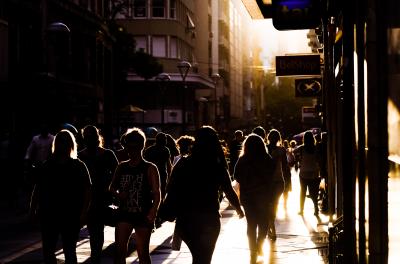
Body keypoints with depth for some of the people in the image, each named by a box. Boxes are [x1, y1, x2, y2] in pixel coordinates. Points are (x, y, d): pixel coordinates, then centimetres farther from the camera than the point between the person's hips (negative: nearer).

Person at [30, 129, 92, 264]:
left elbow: (87, 190, -4)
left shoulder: (79, 166, -1)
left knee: (69, 252, 6)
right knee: (47, 250, 5)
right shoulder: (46, 166, 5)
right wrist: (33, 208, 1)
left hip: (71, 216, -2)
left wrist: (83, 213, -10)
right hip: (48, 214, 2)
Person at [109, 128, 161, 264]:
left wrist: (152, 213, -23)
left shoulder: (150, 168, -3)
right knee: (119, 249, -5)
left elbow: (157, 193, -9)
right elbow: (112, 187, 19)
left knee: (143, 252, 5)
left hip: (143, 214, -3)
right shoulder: (122, 167, 9)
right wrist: (118, 194, -4)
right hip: (125, 212, 3)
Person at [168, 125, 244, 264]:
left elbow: (171, 189, -5)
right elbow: (229, 191, -3)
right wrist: (239, 208, 15)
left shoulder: (183, 164, -3)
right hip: (209, 220, -2)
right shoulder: (218, 167, -8)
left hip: (185, 219, 2)